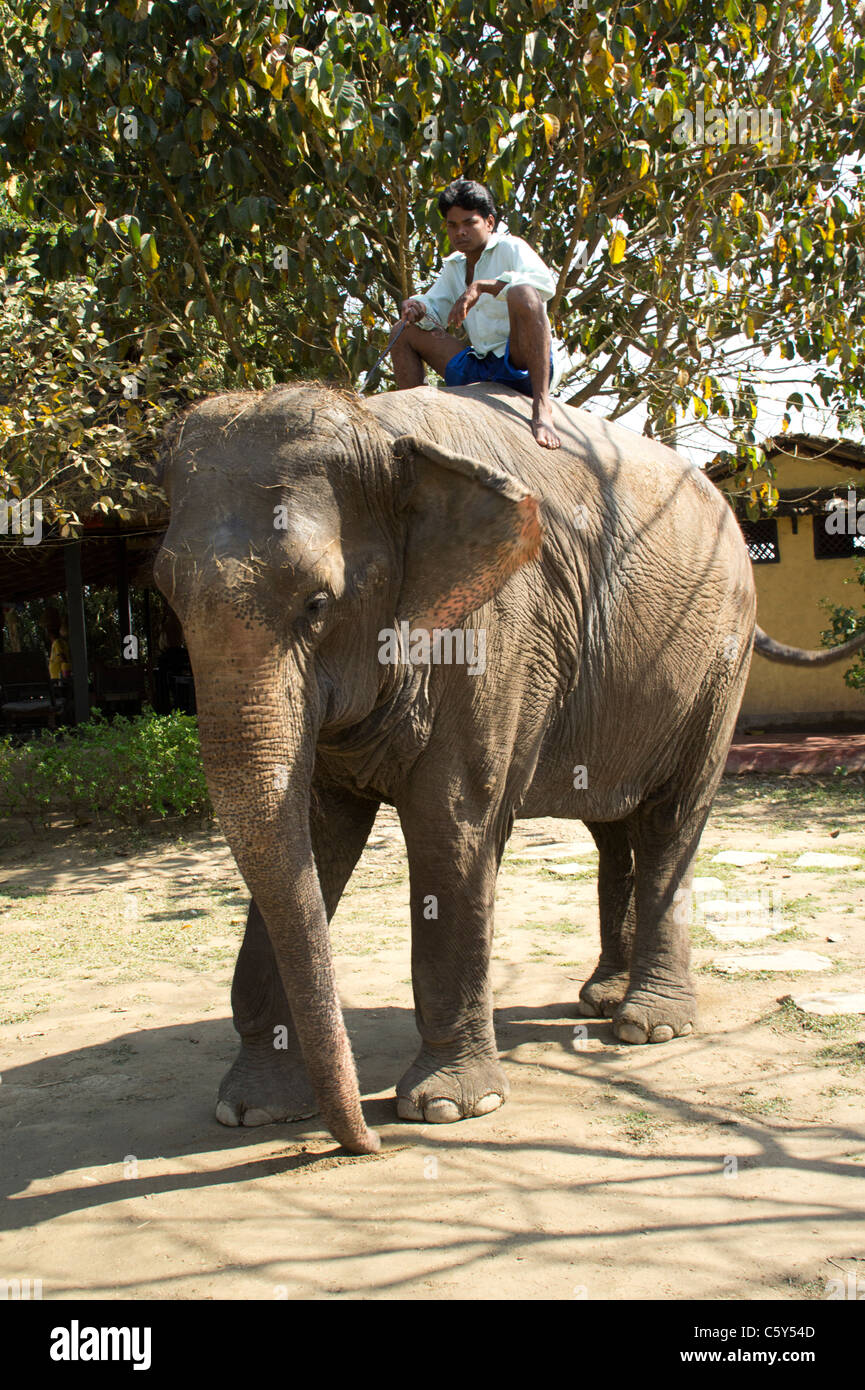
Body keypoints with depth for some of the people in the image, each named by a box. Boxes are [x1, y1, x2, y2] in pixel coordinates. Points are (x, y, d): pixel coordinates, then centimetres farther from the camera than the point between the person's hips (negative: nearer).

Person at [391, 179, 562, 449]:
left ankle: (541, 406, -42)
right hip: (478, 370, 7)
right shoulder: (455, 266, 19)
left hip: (525, 365, -7)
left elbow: (546, 284, -22)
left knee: (522, 294, -35)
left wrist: (481, 285, -30)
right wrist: (417, 307, -6)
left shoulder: (509, 248, -3)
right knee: (405, 331, 7)